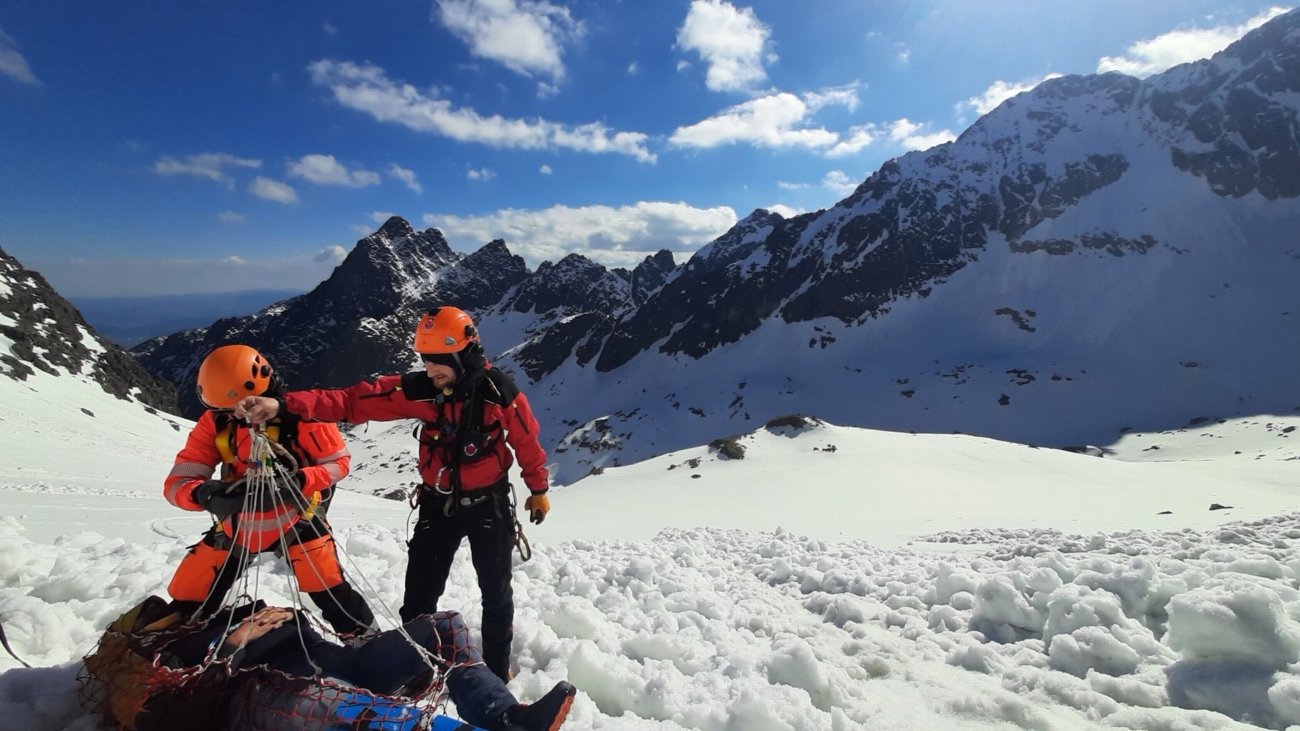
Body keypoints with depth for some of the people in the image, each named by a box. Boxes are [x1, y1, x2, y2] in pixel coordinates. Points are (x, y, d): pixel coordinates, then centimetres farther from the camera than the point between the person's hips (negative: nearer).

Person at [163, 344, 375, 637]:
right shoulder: (214, 421, -10)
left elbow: (338, 461, -13)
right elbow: (177, 482, -11)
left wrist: (298, 482, -34)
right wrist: (206, 494, -36)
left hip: (294, 519, -4)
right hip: (236, 524, 4)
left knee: (329, 590, -11)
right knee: (187, 601, 8)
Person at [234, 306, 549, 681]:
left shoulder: (499, 392, -20)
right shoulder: (418, 389, -14)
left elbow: (527, 441, -6)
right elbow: (352, 401, -19)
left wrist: (538, 490, 5)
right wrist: (284, 404, -31)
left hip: (488, 505, -2)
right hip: (438, 504, 2)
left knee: (496, 592, 12)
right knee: (419, 594, 11)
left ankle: (497, 672, 33)